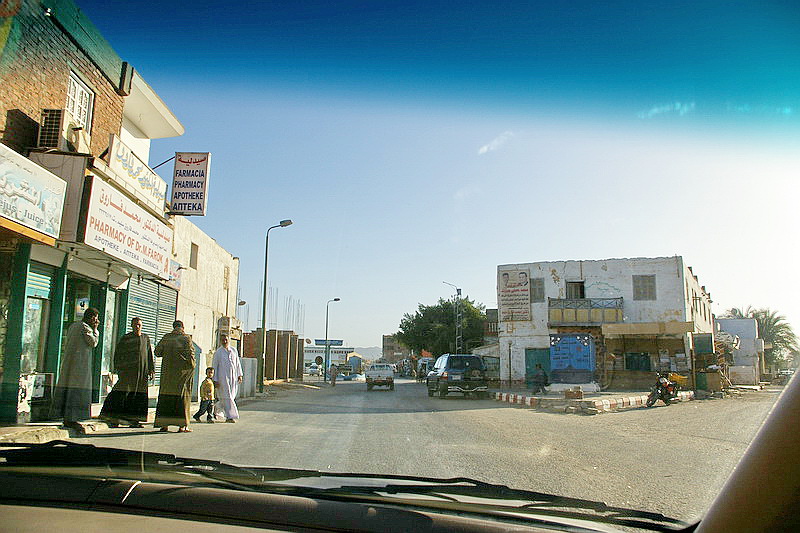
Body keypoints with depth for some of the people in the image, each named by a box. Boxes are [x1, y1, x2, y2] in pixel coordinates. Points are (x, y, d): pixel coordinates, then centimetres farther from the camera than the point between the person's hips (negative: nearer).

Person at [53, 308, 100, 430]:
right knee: (76, 389, -7)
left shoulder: (72, 326, 17)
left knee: (67, 387, 8)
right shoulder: (85, 327, -10)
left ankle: (66, 418, 9)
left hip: (67, 362, 9)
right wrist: (95, 329, 0)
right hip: (80, 362, -9)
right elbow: (93, 343, -9)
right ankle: (70, 419, -8)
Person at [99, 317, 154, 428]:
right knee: (122, 392, -10)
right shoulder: (125, 338, 3)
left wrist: (151, 370, 8)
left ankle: (133, 420, 9)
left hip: (142, 371, 4)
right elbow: (118, 353, 2)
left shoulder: (146, 338, 13)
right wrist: (117, 368, -6)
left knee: (138, 394, 3)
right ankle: (113, 418, -3)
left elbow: (150, 356, 13)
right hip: (128, 369, -3)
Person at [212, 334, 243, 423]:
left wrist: (239, 375, 9)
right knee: (227, 396, -6)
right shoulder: (218, 352, -3)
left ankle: (218, 407, 33)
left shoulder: (234, 350, 8)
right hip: (223, 377, -4)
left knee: (232, 396, 8)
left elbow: (238, 363, 14)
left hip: (233, 377, 4)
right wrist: (215, 380, -5)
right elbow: (214, 366, -1)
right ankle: (230, 416, -1)